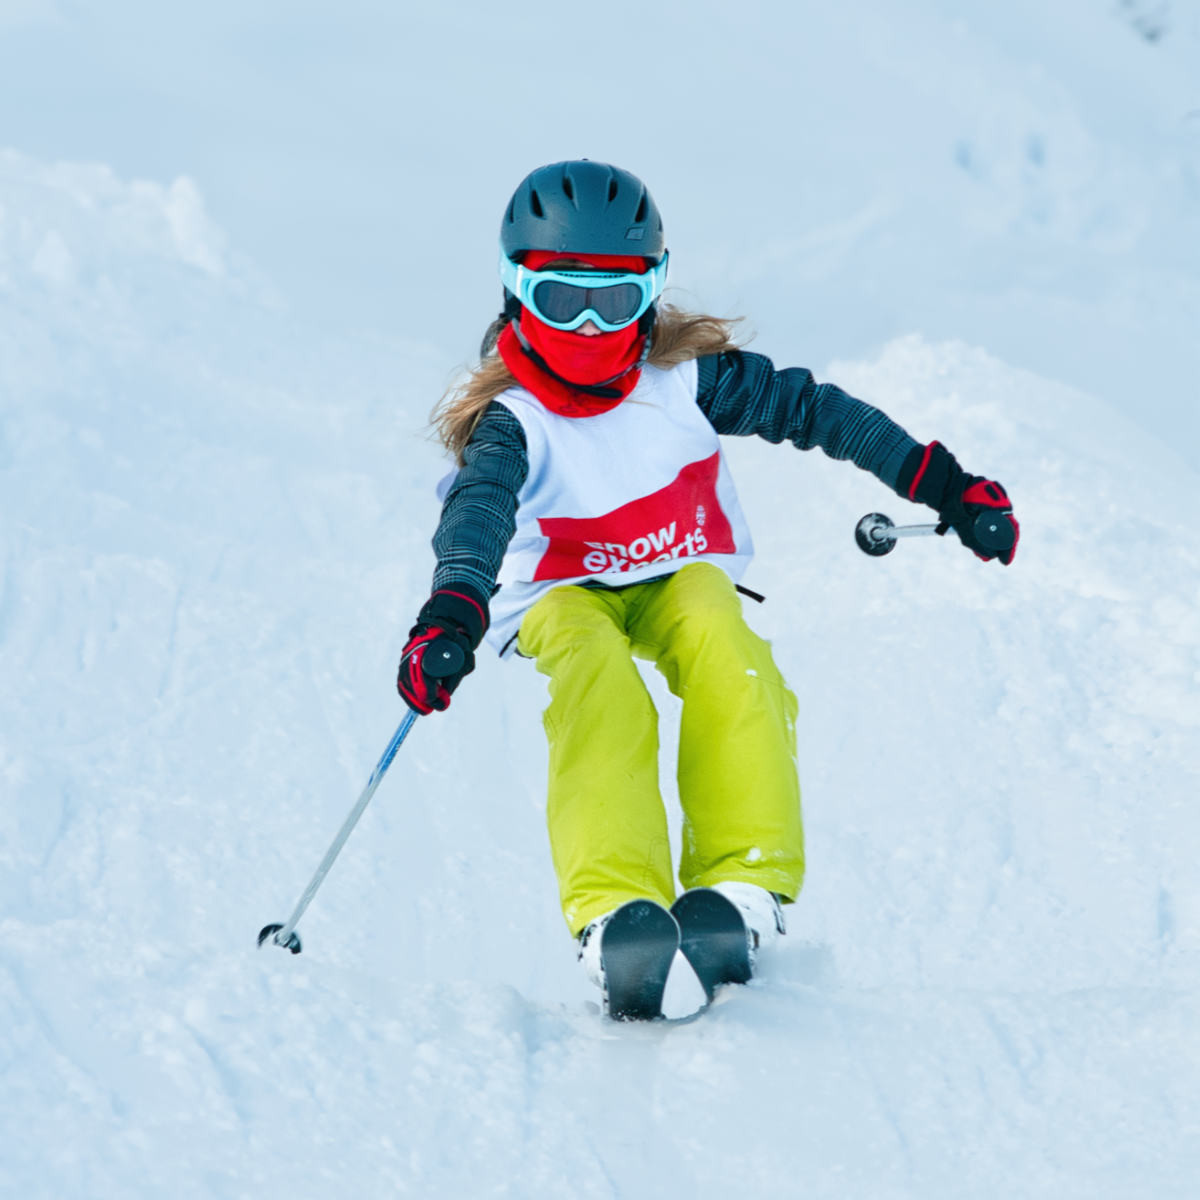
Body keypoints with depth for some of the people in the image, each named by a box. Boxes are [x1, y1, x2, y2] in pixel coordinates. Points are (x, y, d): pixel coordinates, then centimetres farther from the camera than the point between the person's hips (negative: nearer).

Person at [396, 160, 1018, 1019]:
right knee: (600, 689, -36)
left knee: (725, 654, -34)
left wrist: (941, 483, -4)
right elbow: (477, 513, -38)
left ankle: (742, 890, -39)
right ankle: (616, 916, -54)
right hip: (562, 593, -2)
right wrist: (450, 616, -59)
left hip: (680, 576, 2)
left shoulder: (683, 376, -11)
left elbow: (810, 408, -4)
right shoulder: (510, 421, -19)